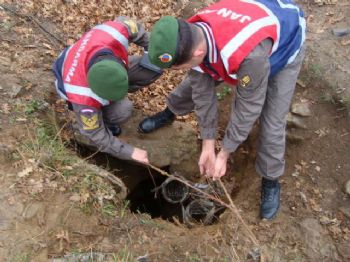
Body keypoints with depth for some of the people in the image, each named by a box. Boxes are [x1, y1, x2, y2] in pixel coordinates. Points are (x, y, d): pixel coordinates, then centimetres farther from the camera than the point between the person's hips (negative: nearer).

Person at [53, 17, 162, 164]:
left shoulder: (115, 32, -39)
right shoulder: (84, 99, -44)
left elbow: (134, 28, -13)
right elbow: (96, 136, -28)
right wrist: (129, 152, -24)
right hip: (85, 91, -5)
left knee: (155, 66, -13)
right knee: (123, 110, -34)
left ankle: (119, 94, 7)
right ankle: (103, 119, 2)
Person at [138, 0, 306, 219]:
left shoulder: (249, 55, -48)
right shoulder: (192, 38, -29)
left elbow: (248, 106, -32)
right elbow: (203, 93, -20)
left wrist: (224, 154, -20)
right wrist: (208, 145, -14)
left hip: (285, 46, -4)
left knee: (271, 125, -11)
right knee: (197, 82, 7)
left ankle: (271, 181, 15)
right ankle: (170, 113, 38)